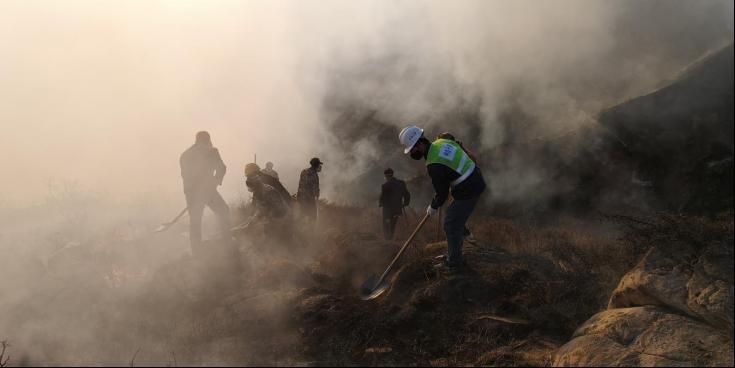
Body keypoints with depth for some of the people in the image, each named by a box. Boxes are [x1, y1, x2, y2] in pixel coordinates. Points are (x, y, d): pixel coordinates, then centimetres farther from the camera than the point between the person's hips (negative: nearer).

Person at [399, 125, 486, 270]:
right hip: (476, 181, 10)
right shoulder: (442, 141, 3)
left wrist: (433, 207, 7)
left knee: (451, 224, 0)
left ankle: (454, 262, 9)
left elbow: (442, 192, -14)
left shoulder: (433, 165, -23)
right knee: (456, 222, 20)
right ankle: (453, 255, 31)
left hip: (467, 192, -10)